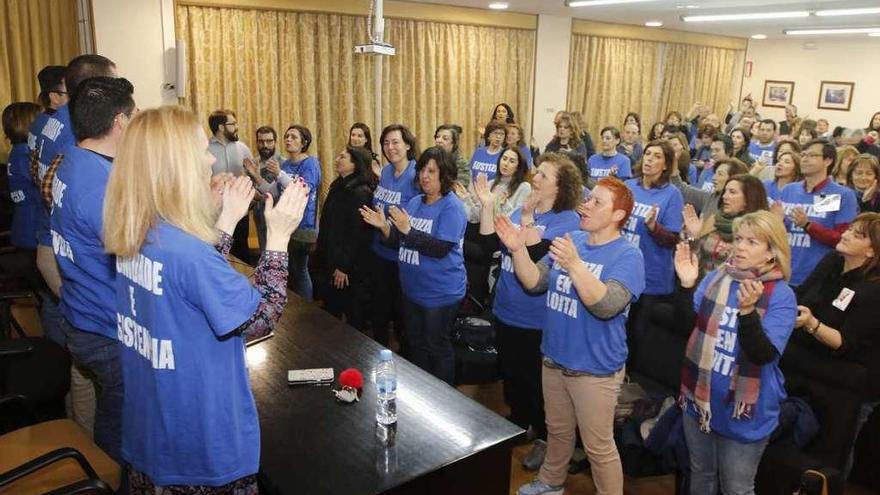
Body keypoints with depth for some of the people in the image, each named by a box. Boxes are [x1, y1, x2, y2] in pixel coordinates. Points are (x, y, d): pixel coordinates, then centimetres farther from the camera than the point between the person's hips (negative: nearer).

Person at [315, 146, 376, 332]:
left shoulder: (361, 193, -19)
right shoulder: (338, 186, 10)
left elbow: (358, 233, -22)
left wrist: (344, 266, -21)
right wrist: (321, 249, 15)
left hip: (350, 264, -9)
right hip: (332, 258, 9)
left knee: (353, 311, 6)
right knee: (330, 308, 19)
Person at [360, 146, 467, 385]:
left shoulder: (452, 206, -15)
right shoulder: (415, 202, 7)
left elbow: (440, 249, -24)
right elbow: (399, 240, 10)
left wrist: (407, 229, -28)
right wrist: (384, 226, -9)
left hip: (440, 293, -8)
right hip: (412, 289, 8)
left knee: (437, 348, 5)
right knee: (415, 343, 21)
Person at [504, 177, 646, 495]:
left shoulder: (628, 256, -17)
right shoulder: (571, 240, 1)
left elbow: (606, 305, -31)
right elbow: (535, 283, -1)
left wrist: (574, 265, -41)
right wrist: (518, 249, -17)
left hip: (595, 368, -6)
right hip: (554, 358, 6)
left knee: (598, 446, 8)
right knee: (558, 430, 26)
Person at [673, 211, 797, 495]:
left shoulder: (781, 295, -14)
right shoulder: (715, 278, -2)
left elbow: (763, 355, -23)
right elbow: (685, 327, -6)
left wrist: (747, 310, -39)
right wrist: (687, 285, -21)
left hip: (744, 410, -4)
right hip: (699, 399, 4)